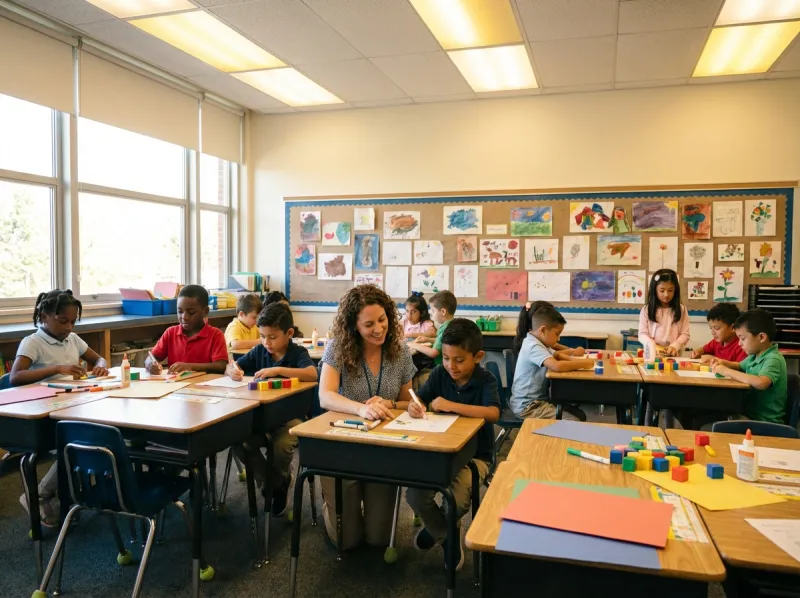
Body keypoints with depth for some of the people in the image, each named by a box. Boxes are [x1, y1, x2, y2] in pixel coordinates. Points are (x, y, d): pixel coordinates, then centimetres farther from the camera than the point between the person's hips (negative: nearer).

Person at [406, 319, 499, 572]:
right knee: (415, 495, -16)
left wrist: (452, 406, -37)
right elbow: (419, 400, -4)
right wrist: (414, 406, -29)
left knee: (458, 502, -25)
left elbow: (493, 413, -31)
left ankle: (438, 528, 14)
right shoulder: (439, 374, -2)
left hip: (474, 455, -3)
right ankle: (446, 534, 15)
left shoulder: (485, 380, -14)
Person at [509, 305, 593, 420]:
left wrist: (574, 360, 2)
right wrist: (584, 363, -24)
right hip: (528, 406, -10)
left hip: (537, 399, 10)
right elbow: (557, 366, -38)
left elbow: (556, 355, 23)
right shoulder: (533, 346, -23)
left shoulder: (538, 343, 8)